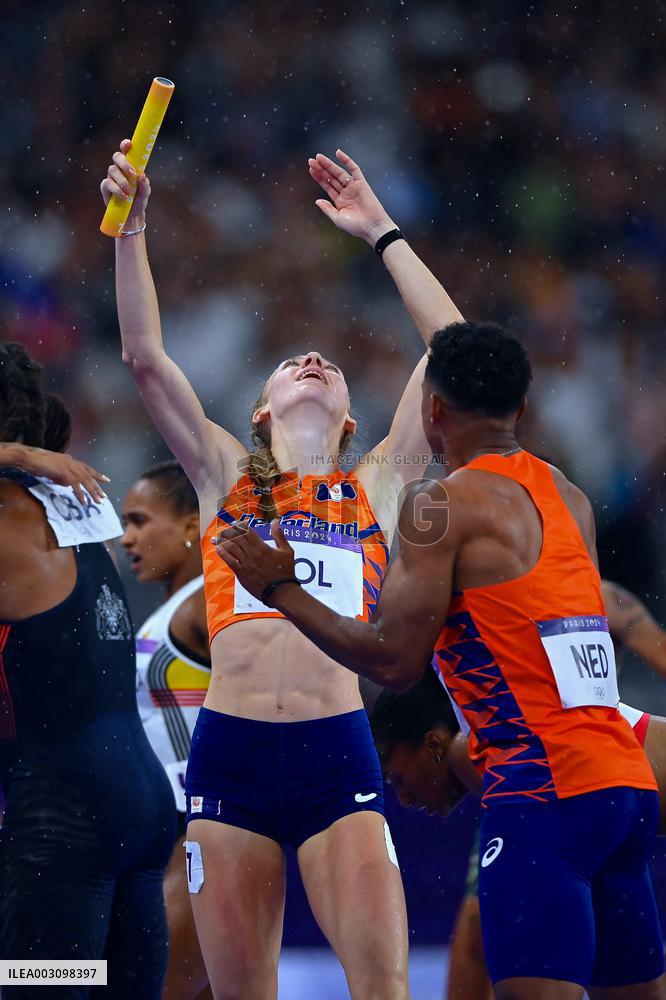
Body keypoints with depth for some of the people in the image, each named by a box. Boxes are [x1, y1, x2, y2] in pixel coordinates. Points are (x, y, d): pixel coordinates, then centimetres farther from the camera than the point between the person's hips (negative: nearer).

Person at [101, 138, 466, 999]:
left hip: (338, 755, -1)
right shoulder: (225, 477, 17)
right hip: (229, 755, 1)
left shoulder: (376, 488, 16)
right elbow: (143, 356, 10)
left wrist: (380, 233, 19)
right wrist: (132, 226, 3)